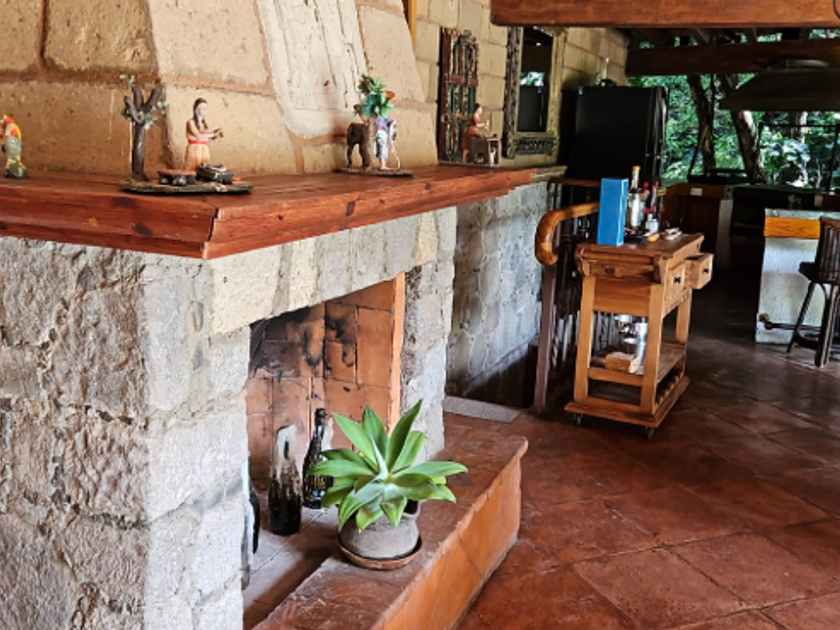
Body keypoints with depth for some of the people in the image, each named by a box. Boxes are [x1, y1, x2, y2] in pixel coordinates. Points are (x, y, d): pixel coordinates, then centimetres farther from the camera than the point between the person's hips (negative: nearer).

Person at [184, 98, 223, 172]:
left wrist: (218, 135, -4)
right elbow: (198, 136, -16)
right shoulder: (191, 122, -4)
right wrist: (214, 133, -12)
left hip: (205, 152, 6)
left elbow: (208, 138, 14)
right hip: (194, 152, -6)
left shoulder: (204, 123, 14)